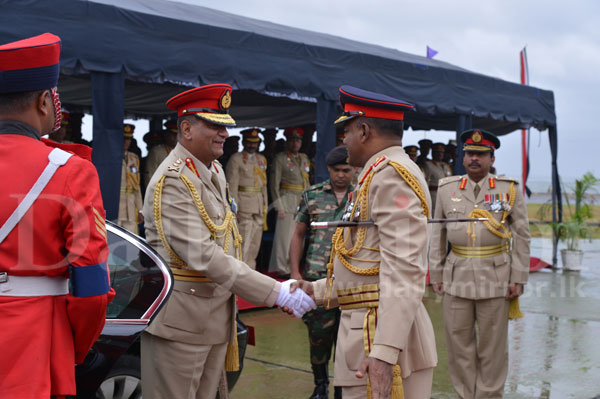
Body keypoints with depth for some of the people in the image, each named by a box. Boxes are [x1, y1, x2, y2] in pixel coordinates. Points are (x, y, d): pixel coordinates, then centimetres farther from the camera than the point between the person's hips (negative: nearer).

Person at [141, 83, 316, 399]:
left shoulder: (215, 172, 12)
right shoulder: (172, 180, -18)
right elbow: (202, 256, -27)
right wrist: (277, 293, -28)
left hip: (216, 321, 9)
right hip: (179, 321, -8)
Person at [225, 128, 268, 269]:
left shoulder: (262, 159, 15)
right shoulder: (236, 159, -4)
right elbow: (232, 186, -9)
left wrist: (265, 206, 14)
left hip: (259, 205, 6)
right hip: (244, 205, -6)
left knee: (256, 243, 10)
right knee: (245, 242, -10)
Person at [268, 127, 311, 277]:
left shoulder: (304, 158, 15)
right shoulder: (280, 159, -3)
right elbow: (274, 184, -6)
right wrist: (279, 206, -12)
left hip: (302, 202, 6)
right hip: (287, 201, -6)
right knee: (285, 235, -5)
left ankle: (292, 267, 16)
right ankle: (282, 269, 4)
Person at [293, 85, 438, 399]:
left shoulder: (392, 175, -13)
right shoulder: (380, 176, 19)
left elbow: (404, 269, -23)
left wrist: (385, 350, -27)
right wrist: (318, 291, 20)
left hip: (382, 332, -10)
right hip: (363, 328, 10)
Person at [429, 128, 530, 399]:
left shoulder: (510, 189, 3)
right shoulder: (446, 189, 7)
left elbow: (522, 236, 3)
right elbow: (438, 236, 11)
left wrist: (518, 278, -2)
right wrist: (436, 275, 8)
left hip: (495, 278, -1)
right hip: (457, 277, 2)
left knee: (492, 346, 6)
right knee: (459, 345, 5)